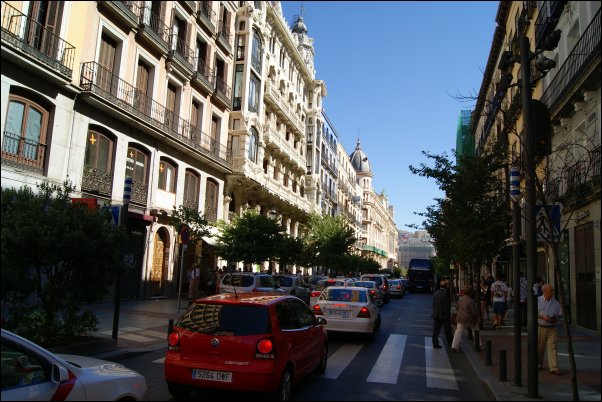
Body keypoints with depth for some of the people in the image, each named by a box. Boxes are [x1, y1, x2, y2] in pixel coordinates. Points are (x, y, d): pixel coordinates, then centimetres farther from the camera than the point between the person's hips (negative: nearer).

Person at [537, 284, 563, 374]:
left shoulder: (555, 302, 7)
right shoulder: (538, 301, -3)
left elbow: (560, 314, 14)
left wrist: (556, 317, -7)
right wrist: (543, 317, -17)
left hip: (552, 329, 2)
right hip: (540, 327, -2)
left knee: (552, 347, -5)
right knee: (539, 347, 8)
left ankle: (554, 368, -5)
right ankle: (538, 364, 27)